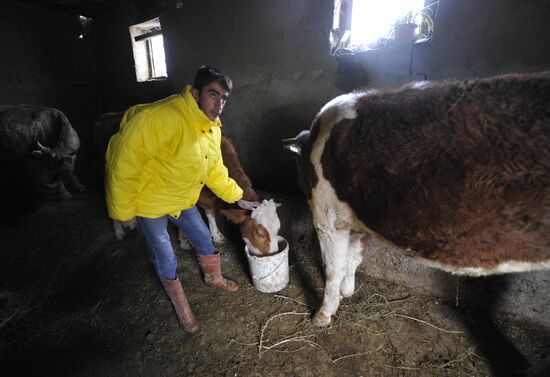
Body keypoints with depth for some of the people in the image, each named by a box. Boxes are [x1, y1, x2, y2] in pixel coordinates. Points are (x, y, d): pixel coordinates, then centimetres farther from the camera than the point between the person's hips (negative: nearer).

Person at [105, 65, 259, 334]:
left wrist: (238, 199, 5)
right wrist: (123, 211, -18)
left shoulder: (212, 127, -5)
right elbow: (123, 163, -28)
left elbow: (215, 169, 6)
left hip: (183, 199, 7)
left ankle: (214, 278, 47)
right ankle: (181, 307, 32)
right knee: (166, 260, 5)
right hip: (149, 202, -6)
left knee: (204, 239, 17)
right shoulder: (160, 118, -33)